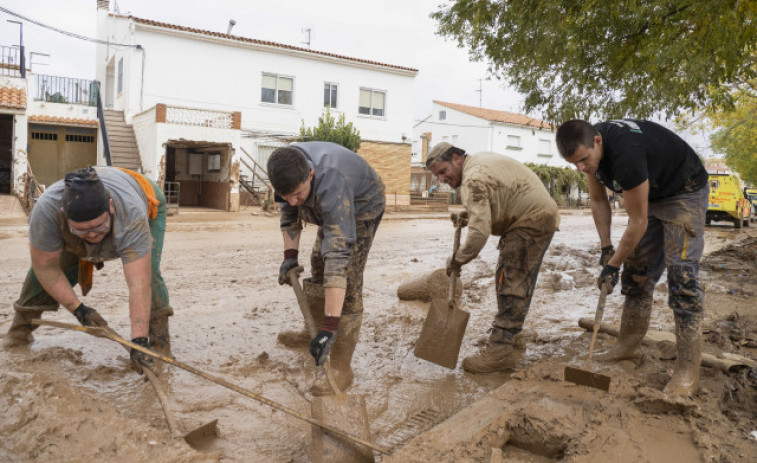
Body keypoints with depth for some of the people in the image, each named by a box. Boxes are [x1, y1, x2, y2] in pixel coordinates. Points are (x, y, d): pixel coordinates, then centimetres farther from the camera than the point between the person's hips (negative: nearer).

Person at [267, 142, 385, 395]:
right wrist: (290, 255, -11)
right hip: (331, 209, 8)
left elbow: (338, 257, -51)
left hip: (363, 206, -7)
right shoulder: (287, 170, -25)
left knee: (347, 281, -17)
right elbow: (288, 213, -3)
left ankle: (341, 369, -10)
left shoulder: (330, 185, -46)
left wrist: (329, 327, -53)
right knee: (318, 263, 17)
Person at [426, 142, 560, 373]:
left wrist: (457, 259, -17)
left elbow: (479, 231, -30)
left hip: (531, 221, -11)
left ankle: (499, 350, -12)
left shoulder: (473, 180, -22)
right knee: (520, 281, 18)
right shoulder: (480, 159, 11)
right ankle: (509, 335, 32)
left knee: (511, 283, -13)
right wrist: (467, 216, 11)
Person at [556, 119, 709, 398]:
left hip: (684, 194, -8)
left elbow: (638, 223, -30)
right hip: (649, 194, 8)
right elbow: (598, 200, 1)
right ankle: (628, 345, 19)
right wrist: (606, 248, -3)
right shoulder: (588, 148, -13)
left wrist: (613, 265, -19)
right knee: (637, 269, 8)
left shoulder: (625, 154, -39)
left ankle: (688, 369, -11)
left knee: (680, 271, -16)